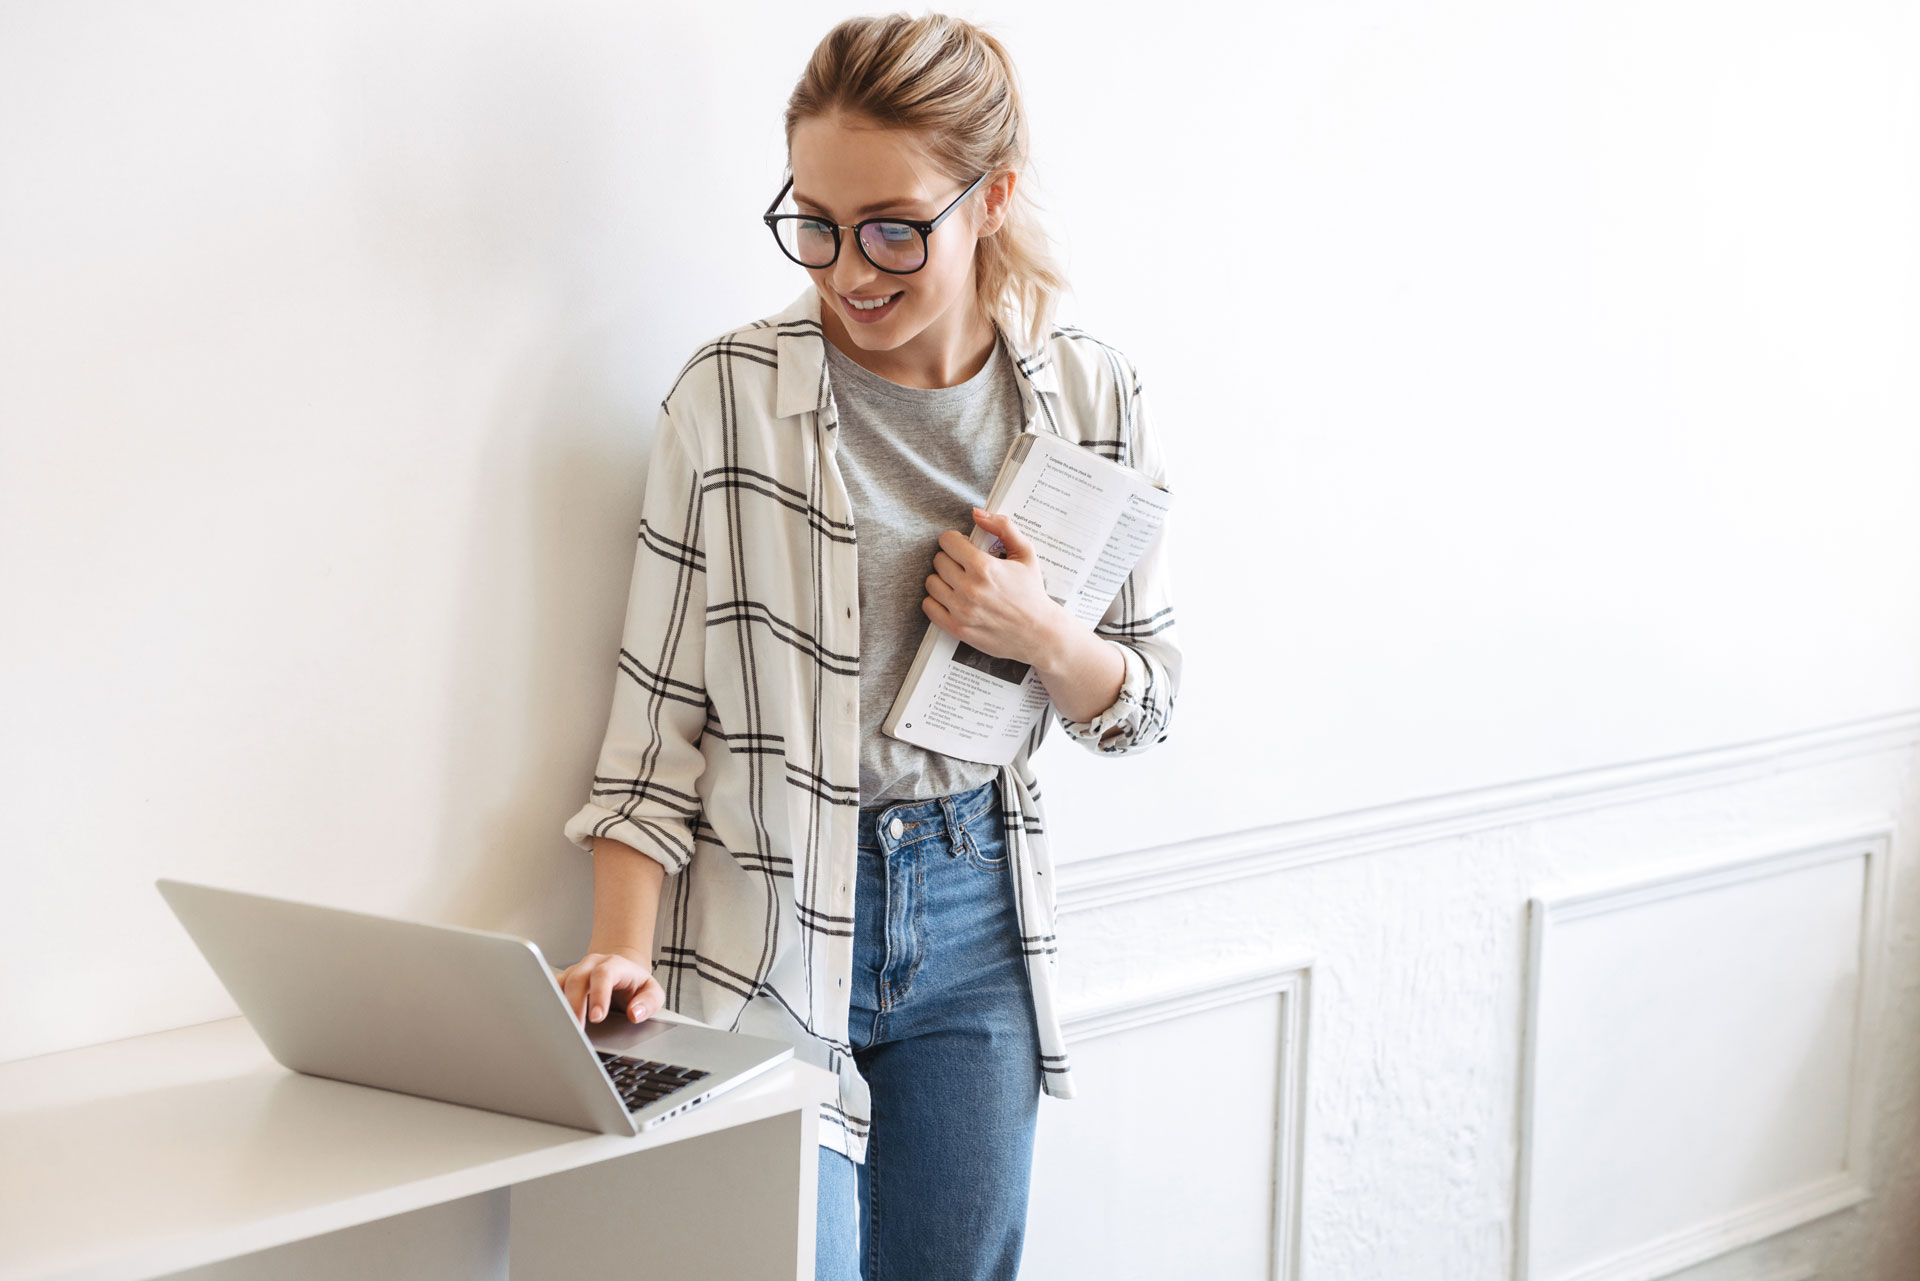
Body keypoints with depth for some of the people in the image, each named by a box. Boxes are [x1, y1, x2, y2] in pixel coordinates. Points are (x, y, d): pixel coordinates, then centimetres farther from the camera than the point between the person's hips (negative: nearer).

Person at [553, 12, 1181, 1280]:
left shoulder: (1091, 395, -1)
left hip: (977, 916, 3)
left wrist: (1045, 636, -14)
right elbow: (661, 702, -5)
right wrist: (624, 951, -15)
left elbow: (1145, 704, 7)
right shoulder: (730, 393, -10)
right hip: (769, 929, -3)